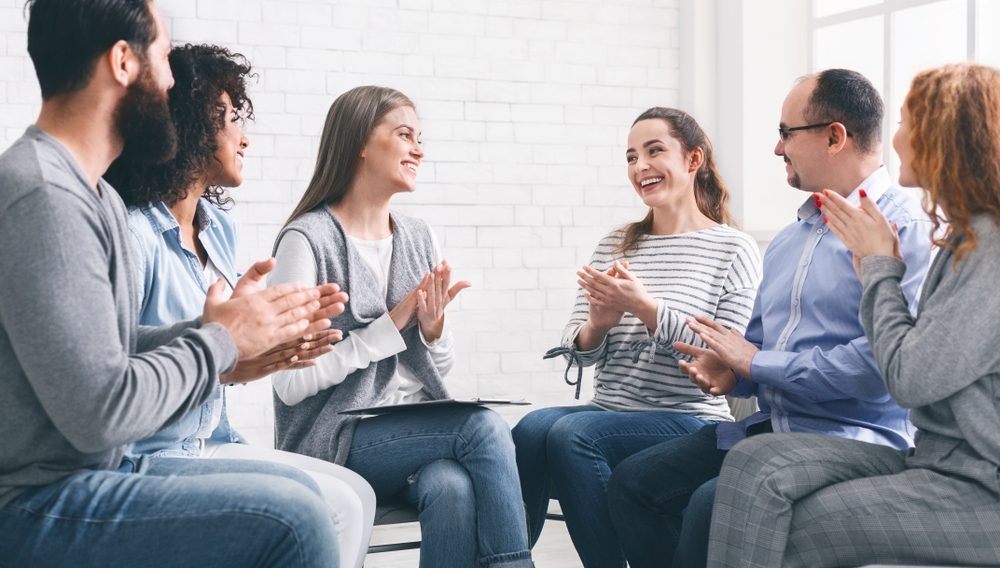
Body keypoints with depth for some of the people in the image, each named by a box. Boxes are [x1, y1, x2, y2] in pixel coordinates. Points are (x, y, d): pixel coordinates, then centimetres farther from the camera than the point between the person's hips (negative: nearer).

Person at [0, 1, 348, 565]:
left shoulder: (97, 197, 12)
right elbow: (100, 411, -24)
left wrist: (229, 326, 1)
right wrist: (221, 340, -11)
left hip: (101, 468, 10)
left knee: (298, 490, 11)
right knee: (291, 518, -18)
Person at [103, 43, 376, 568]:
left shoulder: (219, 228, 10)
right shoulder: (132, 235, -19)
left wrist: (271, 348, -3)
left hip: (210, 446, 9)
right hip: (144, 460, -9)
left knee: (355, 494, -3)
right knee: (334, 507, -17)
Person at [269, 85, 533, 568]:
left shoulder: (418, 237, 12)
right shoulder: (309, 238, -8)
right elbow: (291, 383, -15)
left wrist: (434, 327, -7)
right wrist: (391, 325, -13)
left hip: (415, 429, 5)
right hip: (337, 439, -5)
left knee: (453, 489, -30)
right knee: (484, 426, -26)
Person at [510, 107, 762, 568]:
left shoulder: (734, 250, 1)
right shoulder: (615, 245, 15)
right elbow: (576, 352, 12)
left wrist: (645, 308, -18)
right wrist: (596, 326, -12)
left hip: (688, 422, -4)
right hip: (607, 413, 4)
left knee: (571, 434, -31)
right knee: (532, 428, -28)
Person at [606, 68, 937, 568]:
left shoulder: (905, 227, -11)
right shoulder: (791, 237, 18)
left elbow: (884, 360, -23)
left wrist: (755, 362, -13)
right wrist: (731, 372, 0)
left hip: (854, 438, -8)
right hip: (770, 426, 9)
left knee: (713, 504, -29)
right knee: (633, 481, -4)